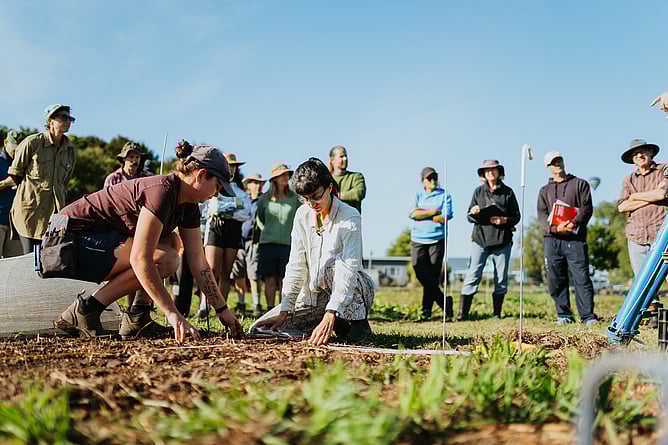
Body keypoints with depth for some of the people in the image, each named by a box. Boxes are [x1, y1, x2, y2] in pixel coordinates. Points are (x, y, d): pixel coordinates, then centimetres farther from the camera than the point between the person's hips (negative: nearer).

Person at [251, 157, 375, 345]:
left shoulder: (350, 217, -19)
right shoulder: (302, 215, -2)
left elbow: (349, 270, -30)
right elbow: (296, 266, -3)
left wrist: (330, 316, -42)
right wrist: (284, 311, -11)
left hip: (355, 291, -6)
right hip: (314, 294, 6)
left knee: (336, 263, -38)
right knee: (259, 330, -4)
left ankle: (358, 322, -13)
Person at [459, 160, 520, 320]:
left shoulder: (507, 192, 6)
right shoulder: (478, 192, 9)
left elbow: (516, 216, 5)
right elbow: (469, 216, 9)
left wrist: (504, 220, -14)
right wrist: (473, 213, -14)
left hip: (502, 241, 1)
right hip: (480, 240, 0)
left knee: (501, 278, 4)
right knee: (473, 275, -7)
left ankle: (497, 313, 15)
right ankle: (463, 312, -6)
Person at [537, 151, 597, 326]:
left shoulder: (580, 184, 14)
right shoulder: (545, 191, 20)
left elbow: (587, 208, 2)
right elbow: (541, 215, 7)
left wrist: (575, 223, -17)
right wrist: (555, 228, -13)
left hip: (575, 239, -3)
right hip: (552, 239, 3)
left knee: (581, 277, -9)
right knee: (555, 280, 1)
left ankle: (588, 316, -6)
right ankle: (564, 315, 10)